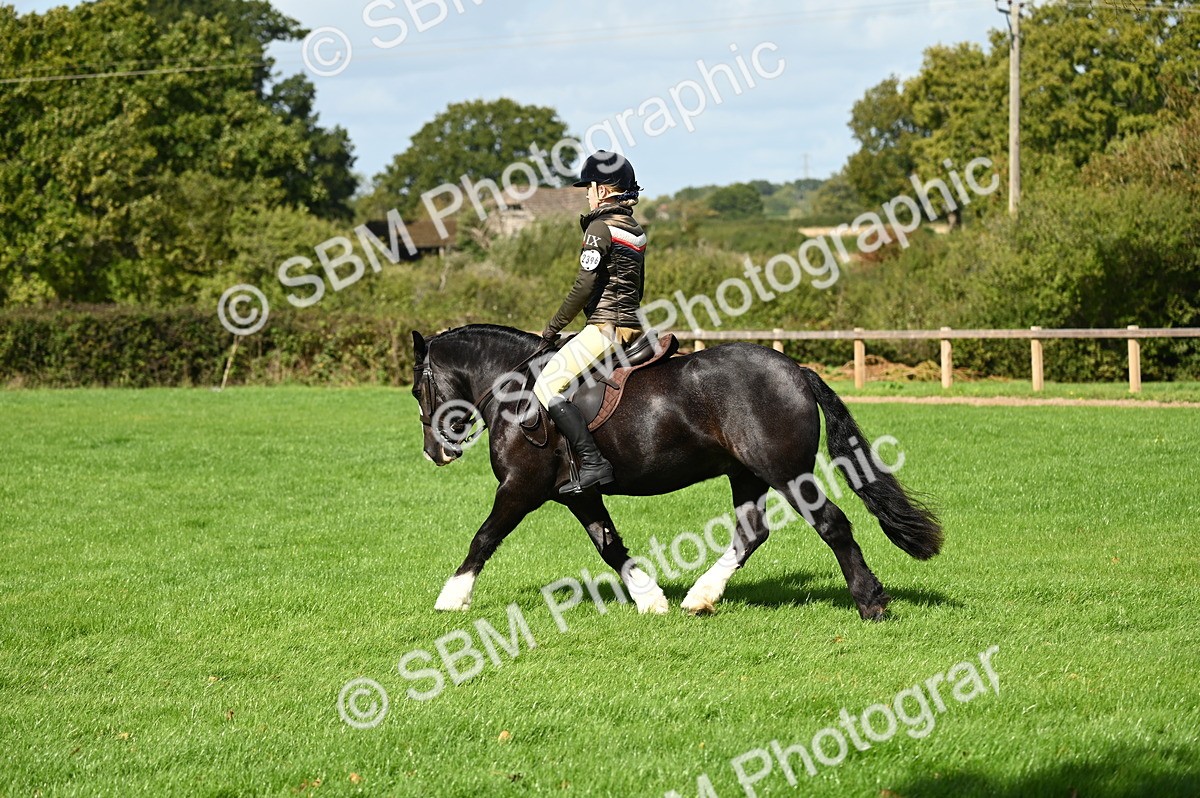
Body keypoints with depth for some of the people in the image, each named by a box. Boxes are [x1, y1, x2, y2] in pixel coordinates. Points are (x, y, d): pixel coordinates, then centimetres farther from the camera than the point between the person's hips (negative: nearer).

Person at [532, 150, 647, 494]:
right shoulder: (636, 231, 15)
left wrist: (553, 328, -7)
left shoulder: (600, 227, -11)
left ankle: (593, 463, -27)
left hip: (605, 326, -10)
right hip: (632, 324, 10)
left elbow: (584, 286, -16)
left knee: (547, 388, -15)